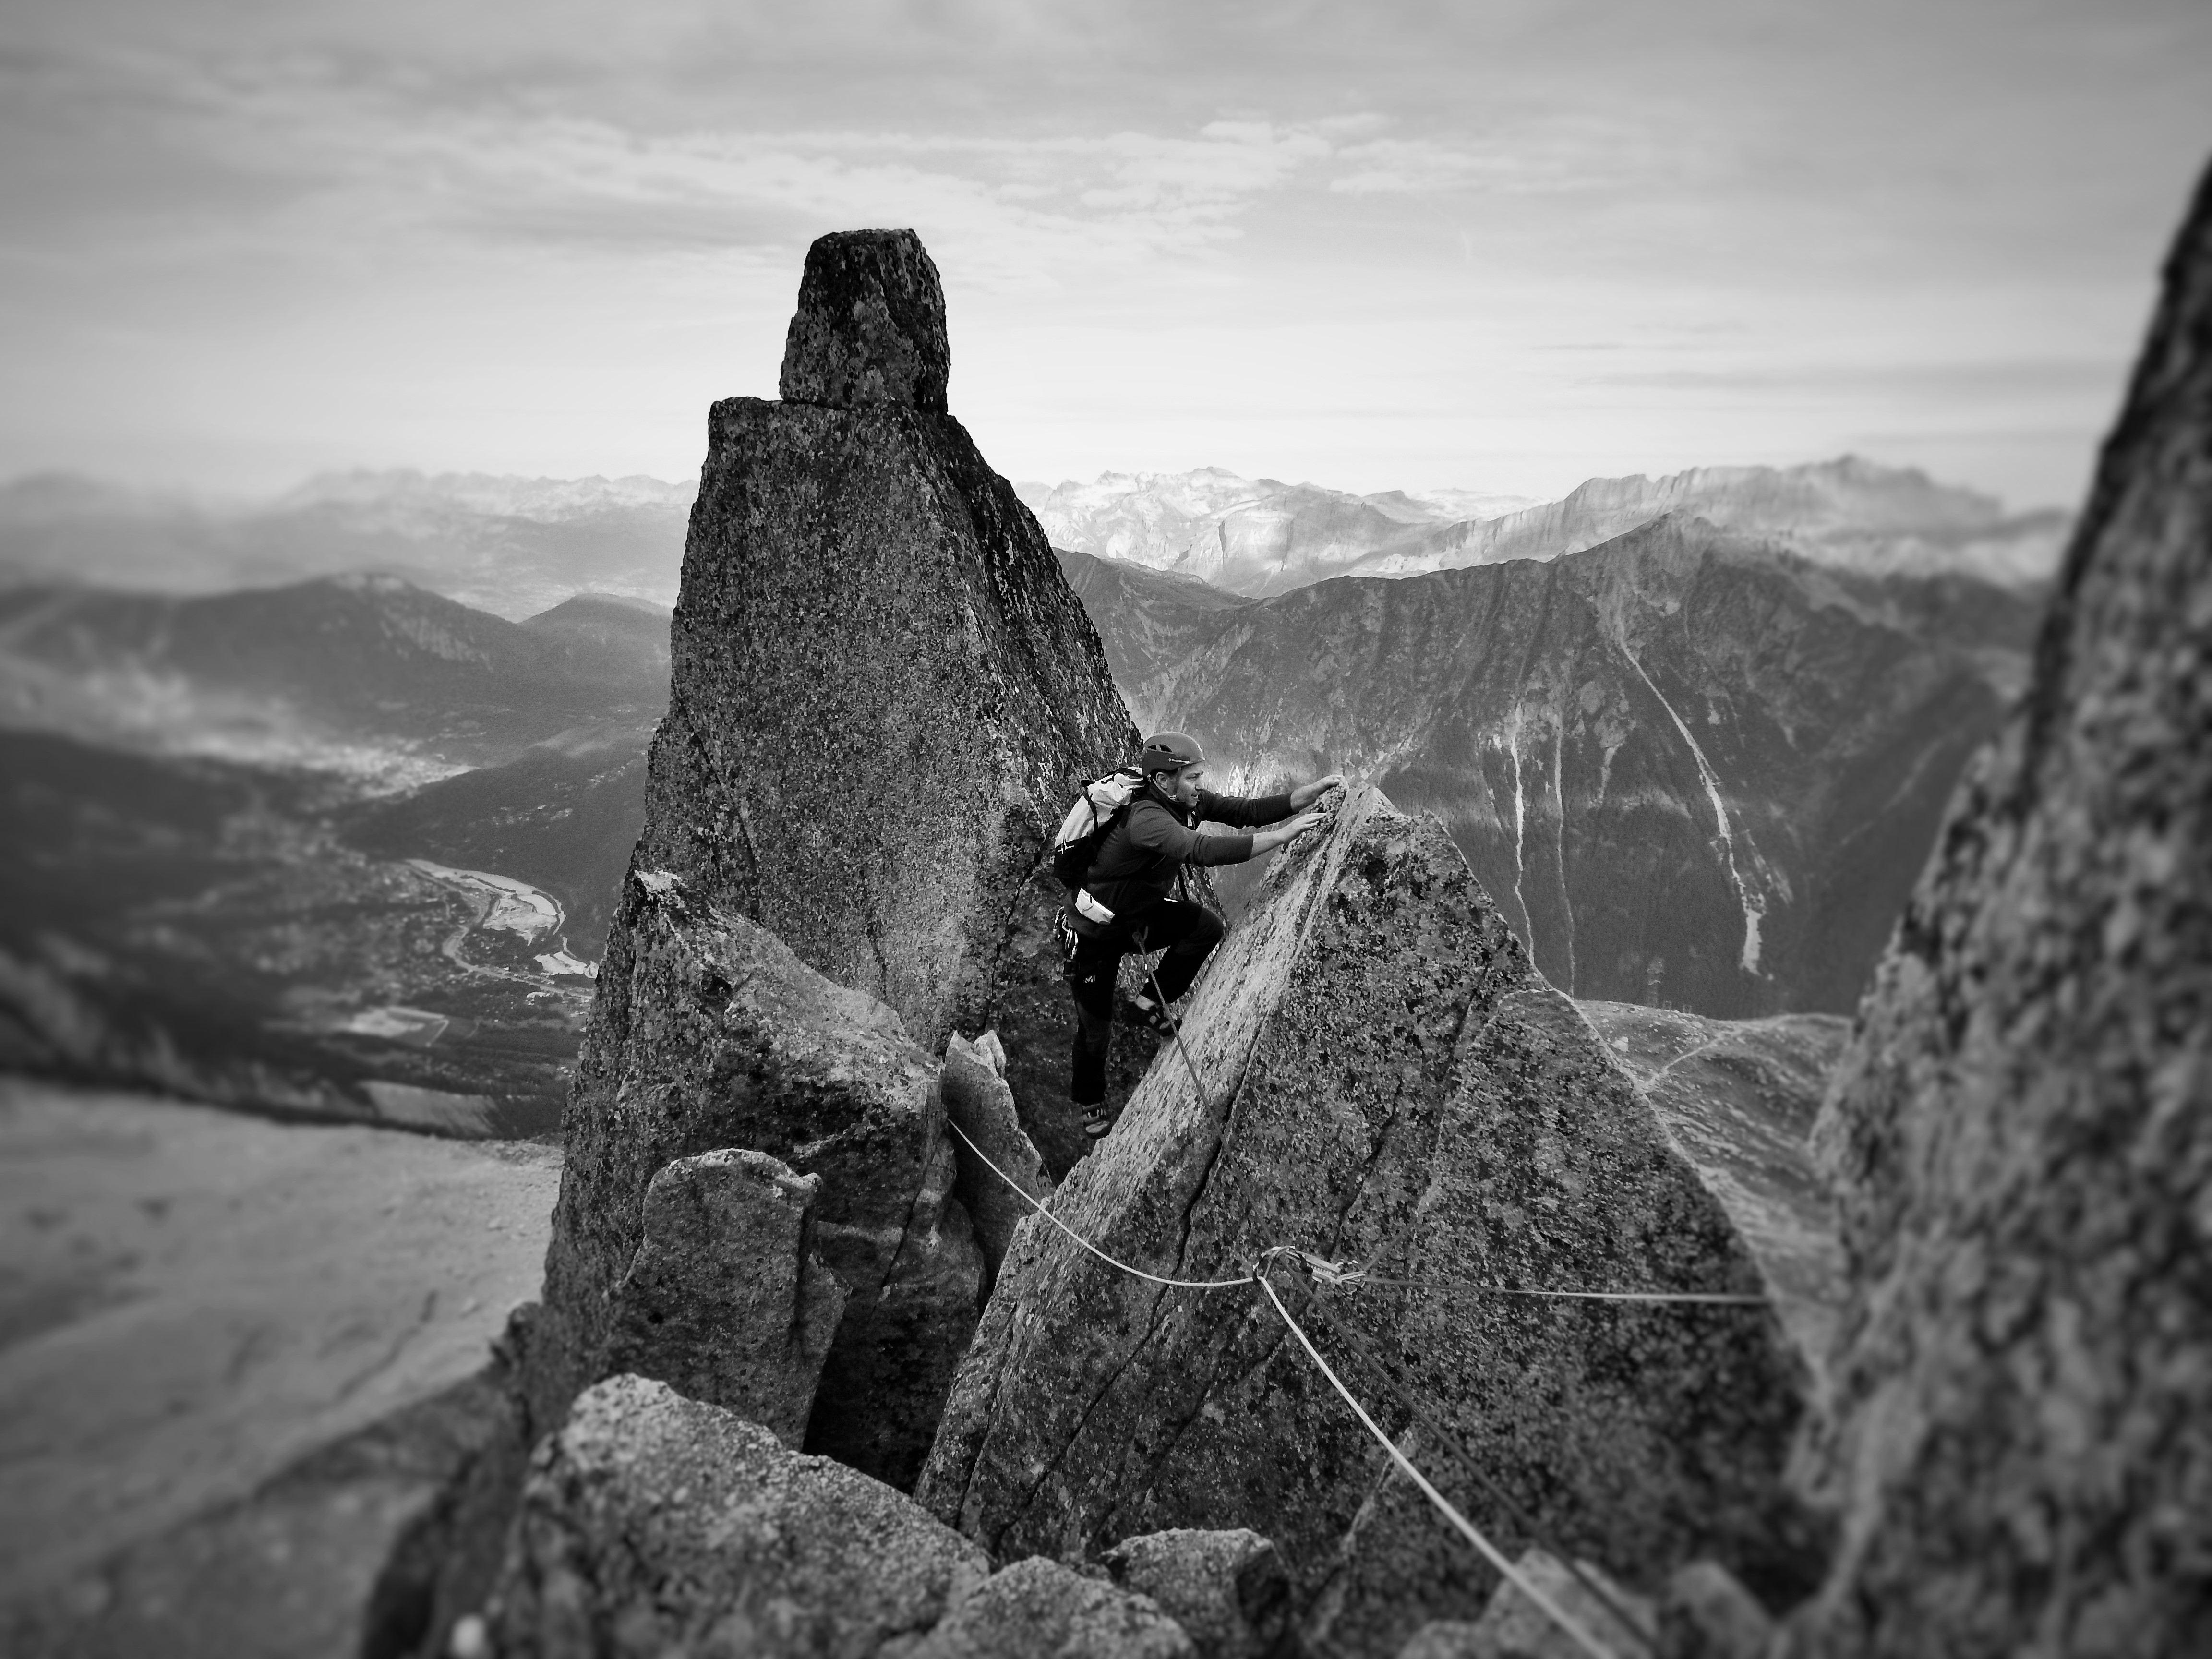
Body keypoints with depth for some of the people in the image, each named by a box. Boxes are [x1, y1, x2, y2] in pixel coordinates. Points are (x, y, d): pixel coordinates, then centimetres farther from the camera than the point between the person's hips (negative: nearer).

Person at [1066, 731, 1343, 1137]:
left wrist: (1312, 791, -27)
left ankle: (1149, 1003, 5)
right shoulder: (1147, 819, -37)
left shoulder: (1186, 800, -11)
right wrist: (1283, 835, -51)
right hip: (1095, 934, -7)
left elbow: (1244, 811, -14)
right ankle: (1088, 1100, 36)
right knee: (1096, 1026, 5)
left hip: (1137, 916, 7)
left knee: (1206, 926, -16)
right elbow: (1204, 851, -52)